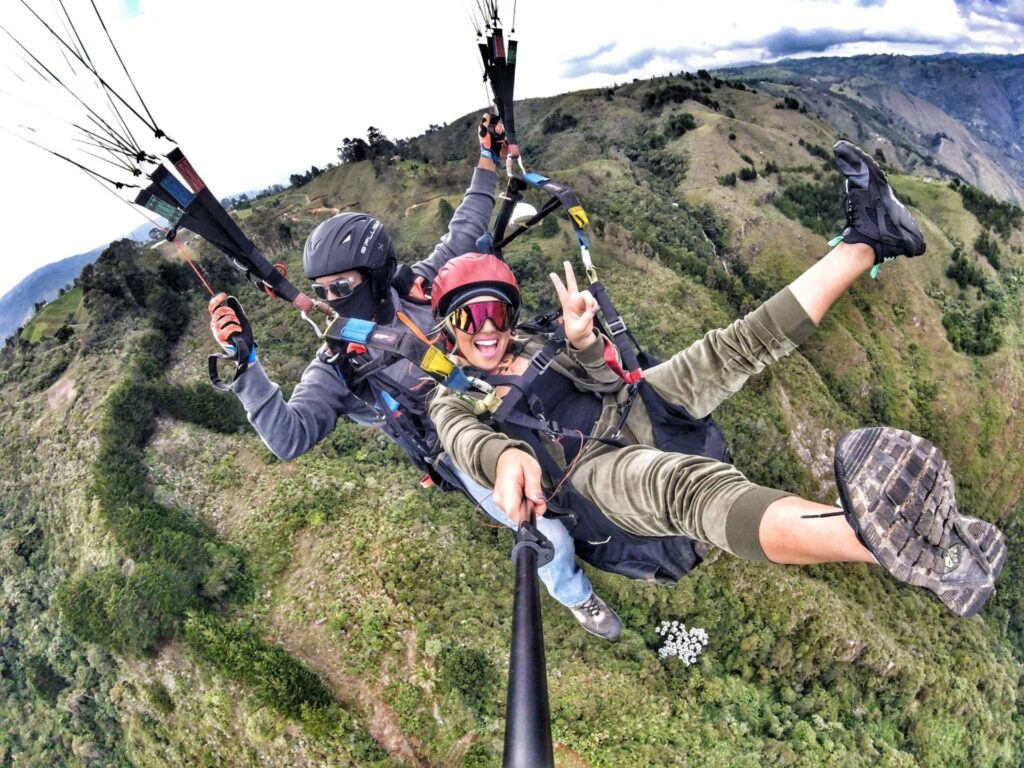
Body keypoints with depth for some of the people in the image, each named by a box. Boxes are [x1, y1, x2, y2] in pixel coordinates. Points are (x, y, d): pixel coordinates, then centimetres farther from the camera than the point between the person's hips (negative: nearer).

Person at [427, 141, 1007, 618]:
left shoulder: (535, 347, 23)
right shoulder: (453, 400, 11)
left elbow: (606, 381, 8)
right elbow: (467, 440, -14)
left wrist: (584, 343, -16)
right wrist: (506, 456, -40)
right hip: (592, 470, -7)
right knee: (693, 485, -41)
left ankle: (868, 242, 3)